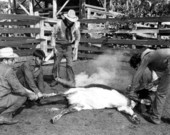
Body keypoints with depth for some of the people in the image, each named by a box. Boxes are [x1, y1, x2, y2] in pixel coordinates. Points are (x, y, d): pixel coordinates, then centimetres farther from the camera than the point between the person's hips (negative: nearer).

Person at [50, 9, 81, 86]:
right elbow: (53, 35, -6)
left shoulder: (75, 25, -13)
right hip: (59, 46, 0)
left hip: (69, 46, 1)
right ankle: (56, 79, 19)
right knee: (56, 63, 2)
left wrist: (75, 48, -2)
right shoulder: (59, 24, -18)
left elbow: (78, 37, 2)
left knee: (69, 64, -4)